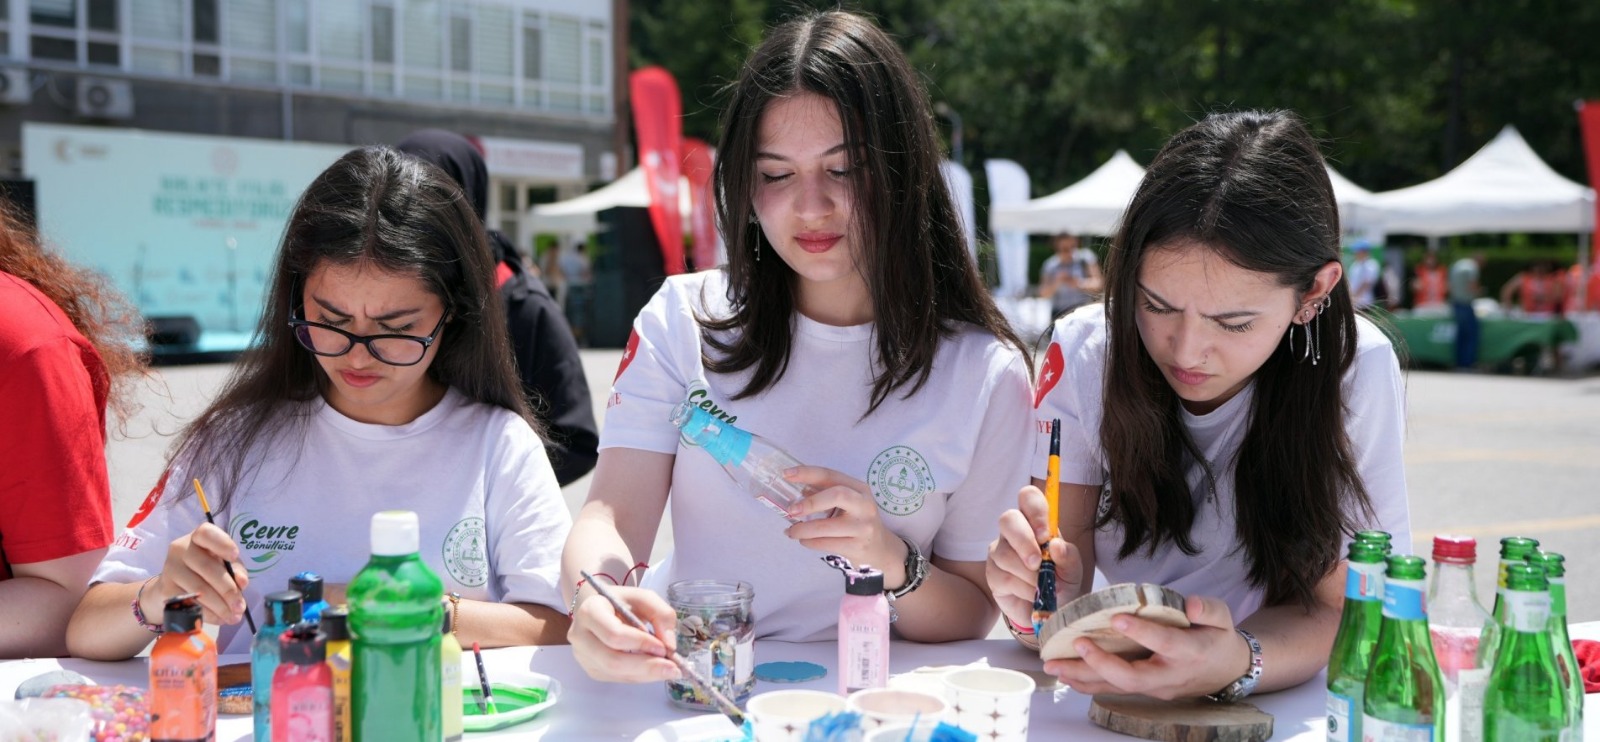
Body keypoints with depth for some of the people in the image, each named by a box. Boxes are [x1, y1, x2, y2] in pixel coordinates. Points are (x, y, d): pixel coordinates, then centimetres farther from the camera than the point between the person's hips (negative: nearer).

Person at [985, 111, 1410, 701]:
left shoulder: (1355, 371, -17)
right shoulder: (1083, 353, -11)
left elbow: (1328, 610, -14)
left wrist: (1233, 664, -34)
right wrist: (1039, 596, -31)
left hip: (1279, 711, -2)